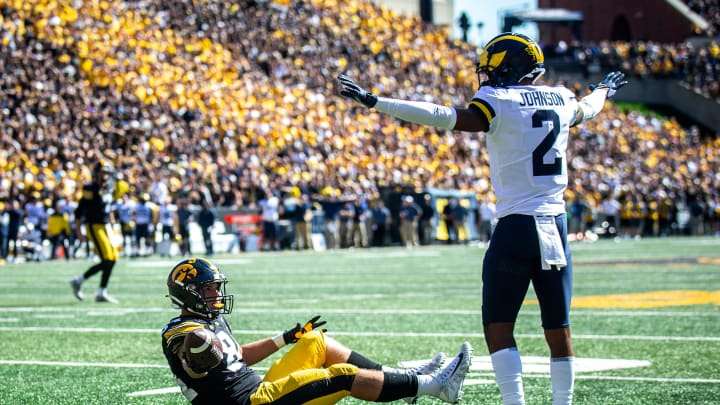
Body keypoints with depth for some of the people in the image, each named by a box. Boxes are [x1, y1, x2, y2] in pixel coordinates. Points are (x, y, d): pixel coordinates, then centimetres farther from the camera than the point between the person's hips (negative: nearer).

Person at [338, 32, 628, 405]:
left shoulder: (499, 101, -7)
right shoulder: (561, 99, 11)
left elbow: (452, 119, -21)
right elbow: (587, 109, 34)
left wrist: (376, 102, -25)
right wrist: (604, 90, 60)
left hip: (516, 227, -6)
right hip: (555, 226, 6)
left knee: (498, 327, 0)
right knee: (559, 329, 12)